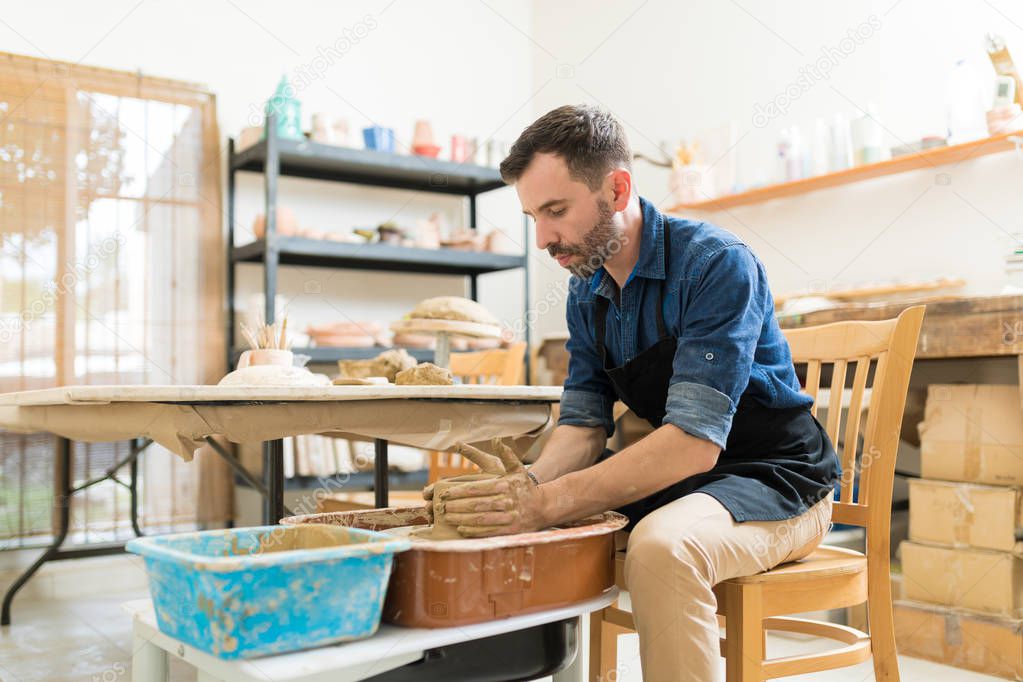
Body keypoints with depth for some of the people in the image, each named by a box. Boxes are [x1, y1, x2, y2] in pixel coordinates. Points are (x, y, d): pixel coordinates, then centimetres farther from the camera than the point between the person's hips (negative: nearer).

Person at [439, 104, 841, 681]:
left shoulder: (716, 263, -21)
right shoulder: (587, 291, 2)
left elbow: (695, 440, -29)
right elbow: (585, 424, 0)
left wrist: (549, 503, -37)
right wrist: (528, 488, -21)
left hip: (775, 480, -7)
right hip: (672, 477, 7)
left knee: (660, 547, -38)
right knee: (500, 524, -2)